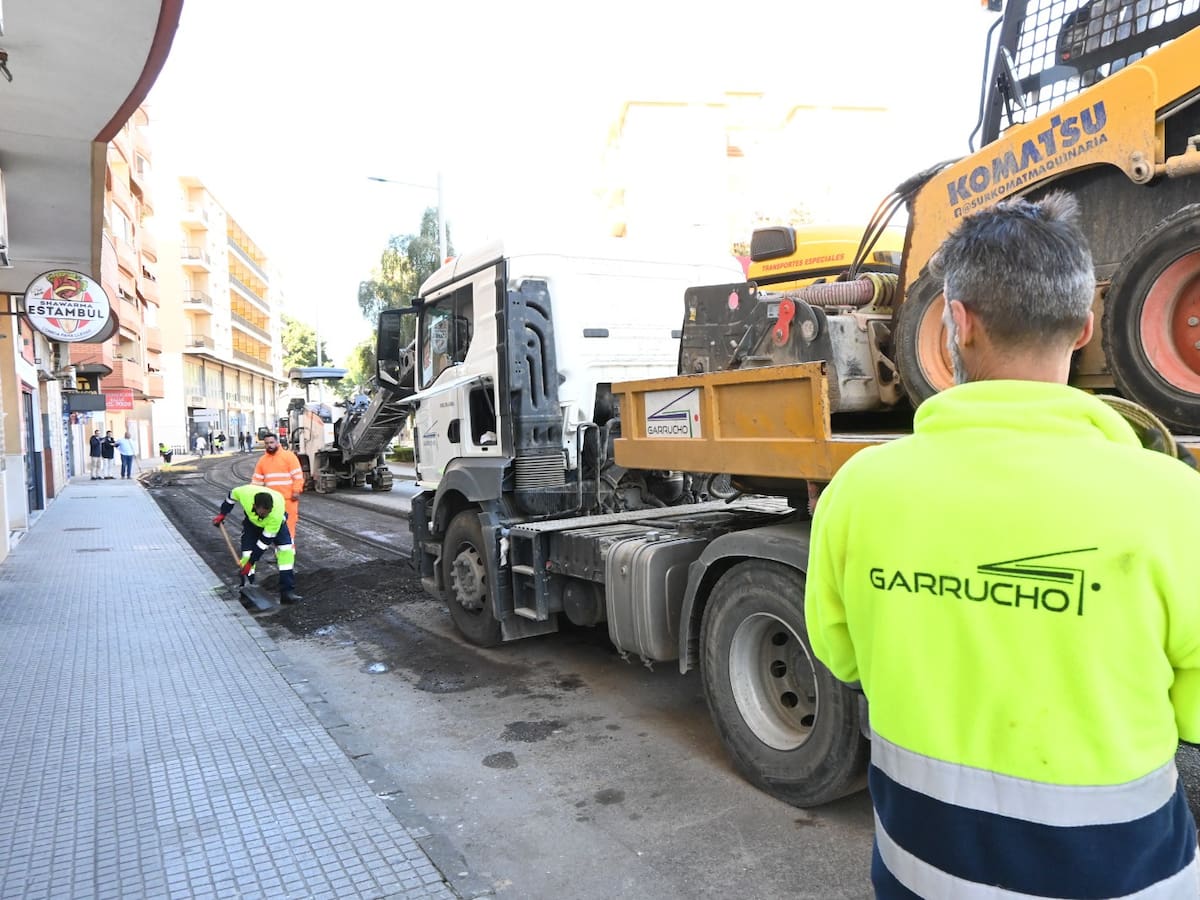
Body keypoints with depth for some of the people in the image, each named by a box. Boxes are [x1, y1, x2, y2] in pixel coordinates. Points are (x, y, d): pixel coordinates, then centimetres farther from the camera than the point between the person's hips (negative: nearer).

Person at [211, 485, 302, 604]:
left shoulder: (277, 513, -43)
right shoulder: (244, 492, -39)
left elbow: (265, 541, -32)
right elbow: (232, 495, -10)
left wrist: (251, 562, -25)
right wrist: (222, 514, -2)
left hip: (276, 523, -2)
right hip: (252, 521, 2)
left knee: (287, 549, -17)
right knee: (247, 553, -9)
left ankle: (287, 592, -11)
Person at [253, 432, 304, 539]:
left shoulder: (289, 456, -5)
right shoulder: (262, 460, 11)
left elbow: (298, 475, -8)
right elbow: (256, 479, 15)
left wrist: (296, 491, -15)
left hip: (288, 497, -5)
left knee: (289, 523, -3)